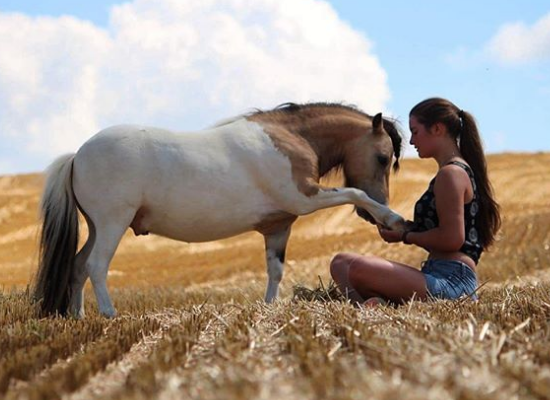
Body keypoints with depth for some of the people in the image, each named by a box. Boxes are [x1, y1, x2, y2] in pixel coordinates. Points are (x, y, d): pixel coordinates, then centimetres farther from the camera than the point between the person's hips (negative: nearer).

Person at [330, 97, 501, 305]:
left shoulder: (451, 173, -8)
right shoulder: (462, 170, 24)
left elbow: (452, 239, -18)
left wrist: (405, 237, -4)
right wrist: (405, 225, 14)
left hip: (450, 281, -12)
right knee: (341, 261, 13)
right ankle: (369, 305, -15)